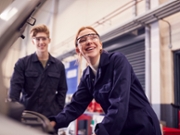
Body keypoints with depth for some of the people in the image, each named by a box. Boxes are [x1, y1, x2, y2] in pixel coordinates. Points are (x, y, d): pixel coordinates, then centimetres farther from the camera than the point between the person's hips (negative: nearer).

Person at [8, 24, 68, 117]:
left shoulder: (59, 65, 9)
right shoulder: (22, 63, 2)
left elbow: (62, 90, 10)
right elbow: (15, 88, -5)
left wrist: (58, 110, 0)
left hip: (51, 117, 2)